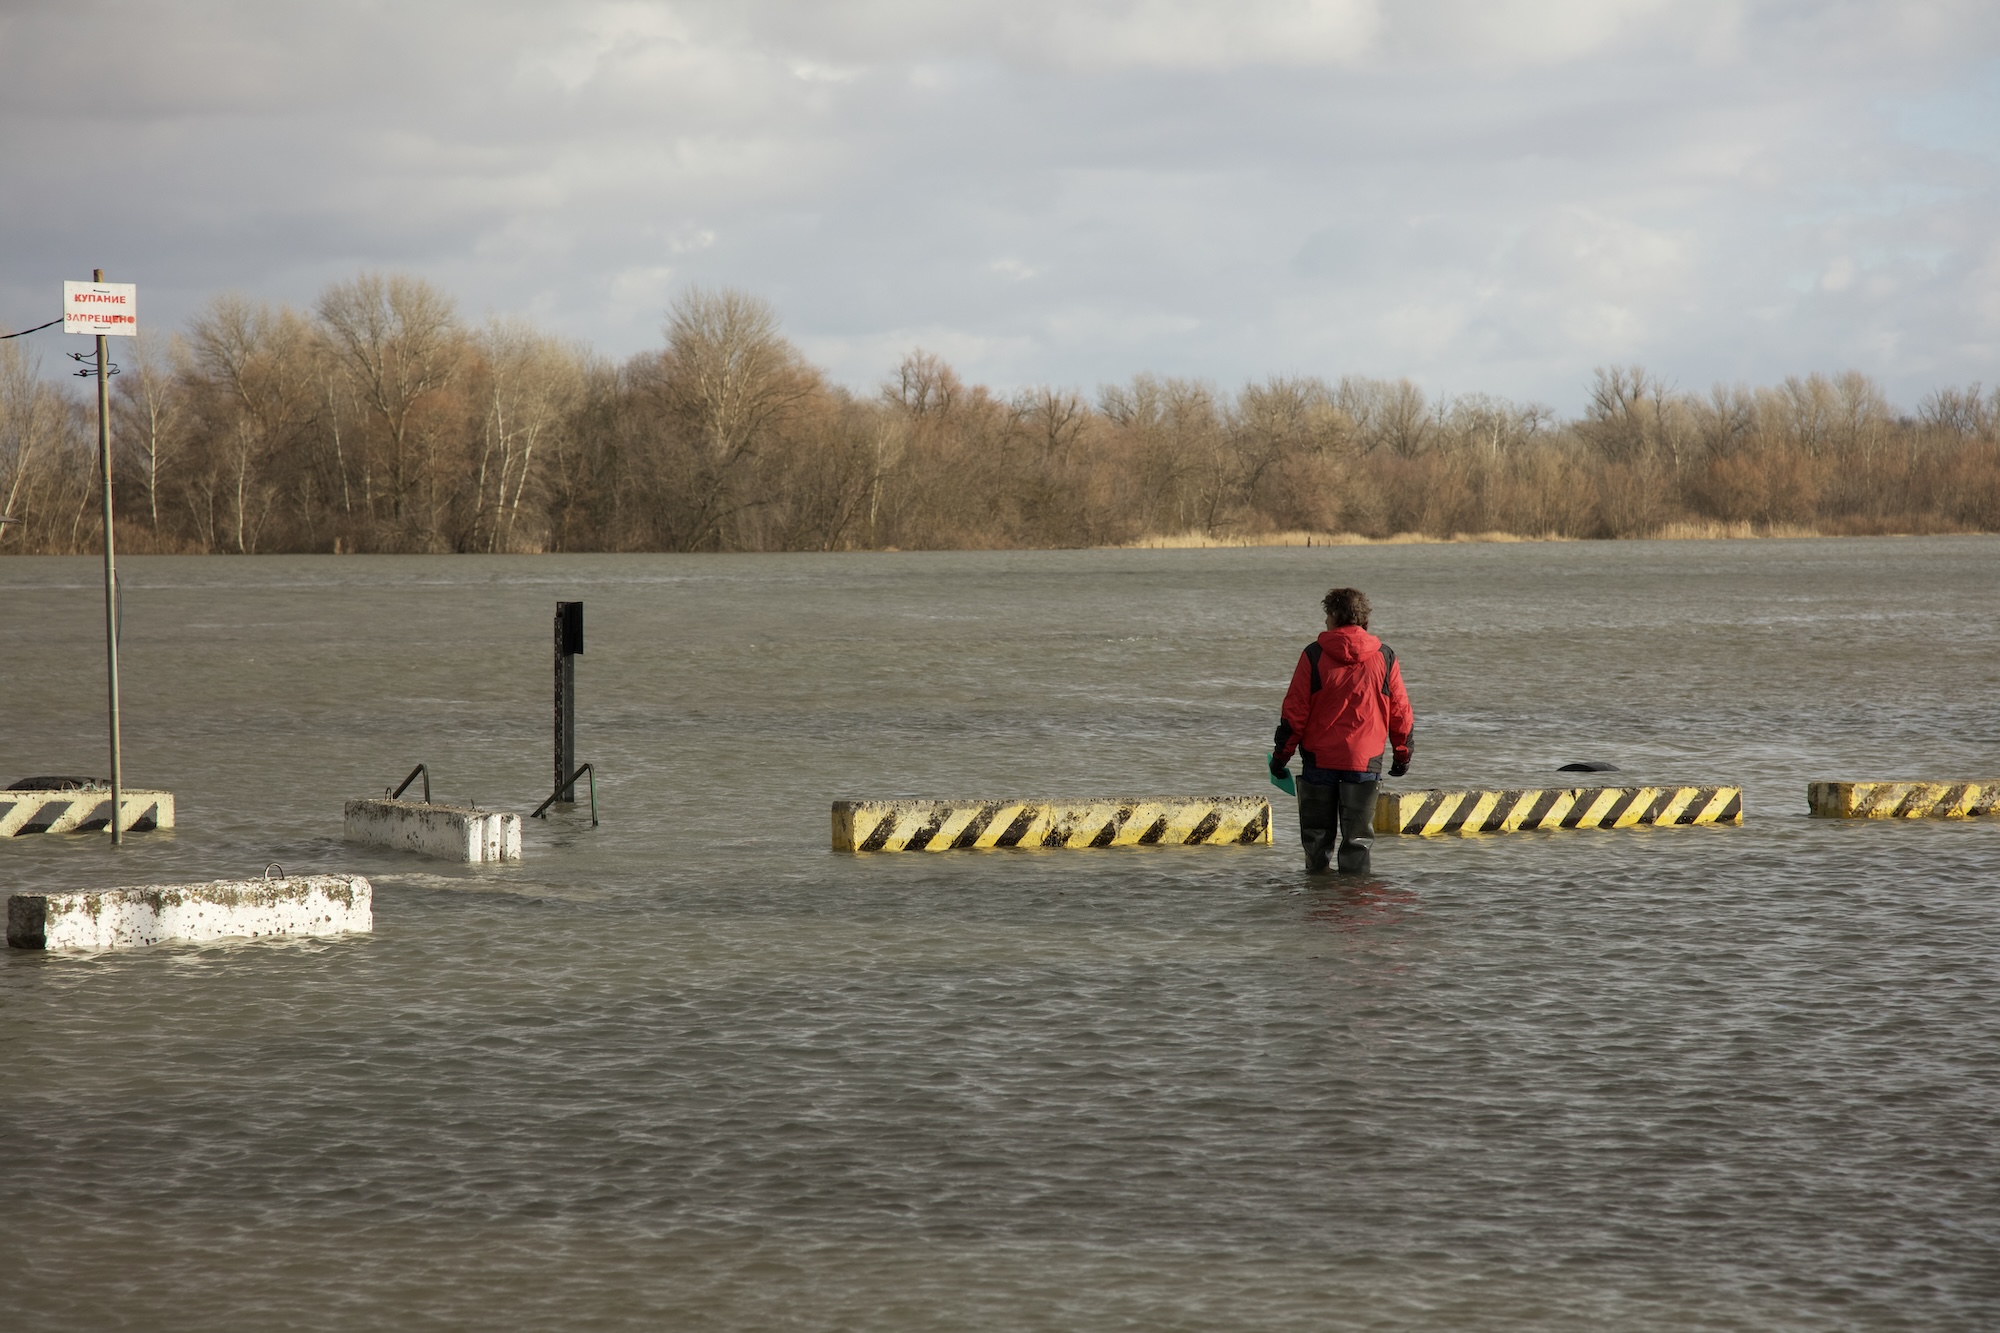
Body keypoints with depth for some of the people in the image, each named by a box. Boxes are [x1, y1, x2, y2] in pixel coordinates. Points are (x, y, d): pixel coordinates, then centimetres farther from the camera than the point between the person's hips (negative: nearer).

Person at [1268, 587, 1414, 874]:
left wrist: (1281, 754, 4)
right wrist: (1403, 754, 18)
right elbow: (1400, 711, 6)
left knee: (1317, 833, 11)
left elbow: (1294, 711, -4)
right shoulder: (1384, 657, 1)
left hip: (1319, 757, -1)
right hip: (1364, 761, 1)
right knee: (1358, 836, 5)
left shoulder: (1313, 656, -5)